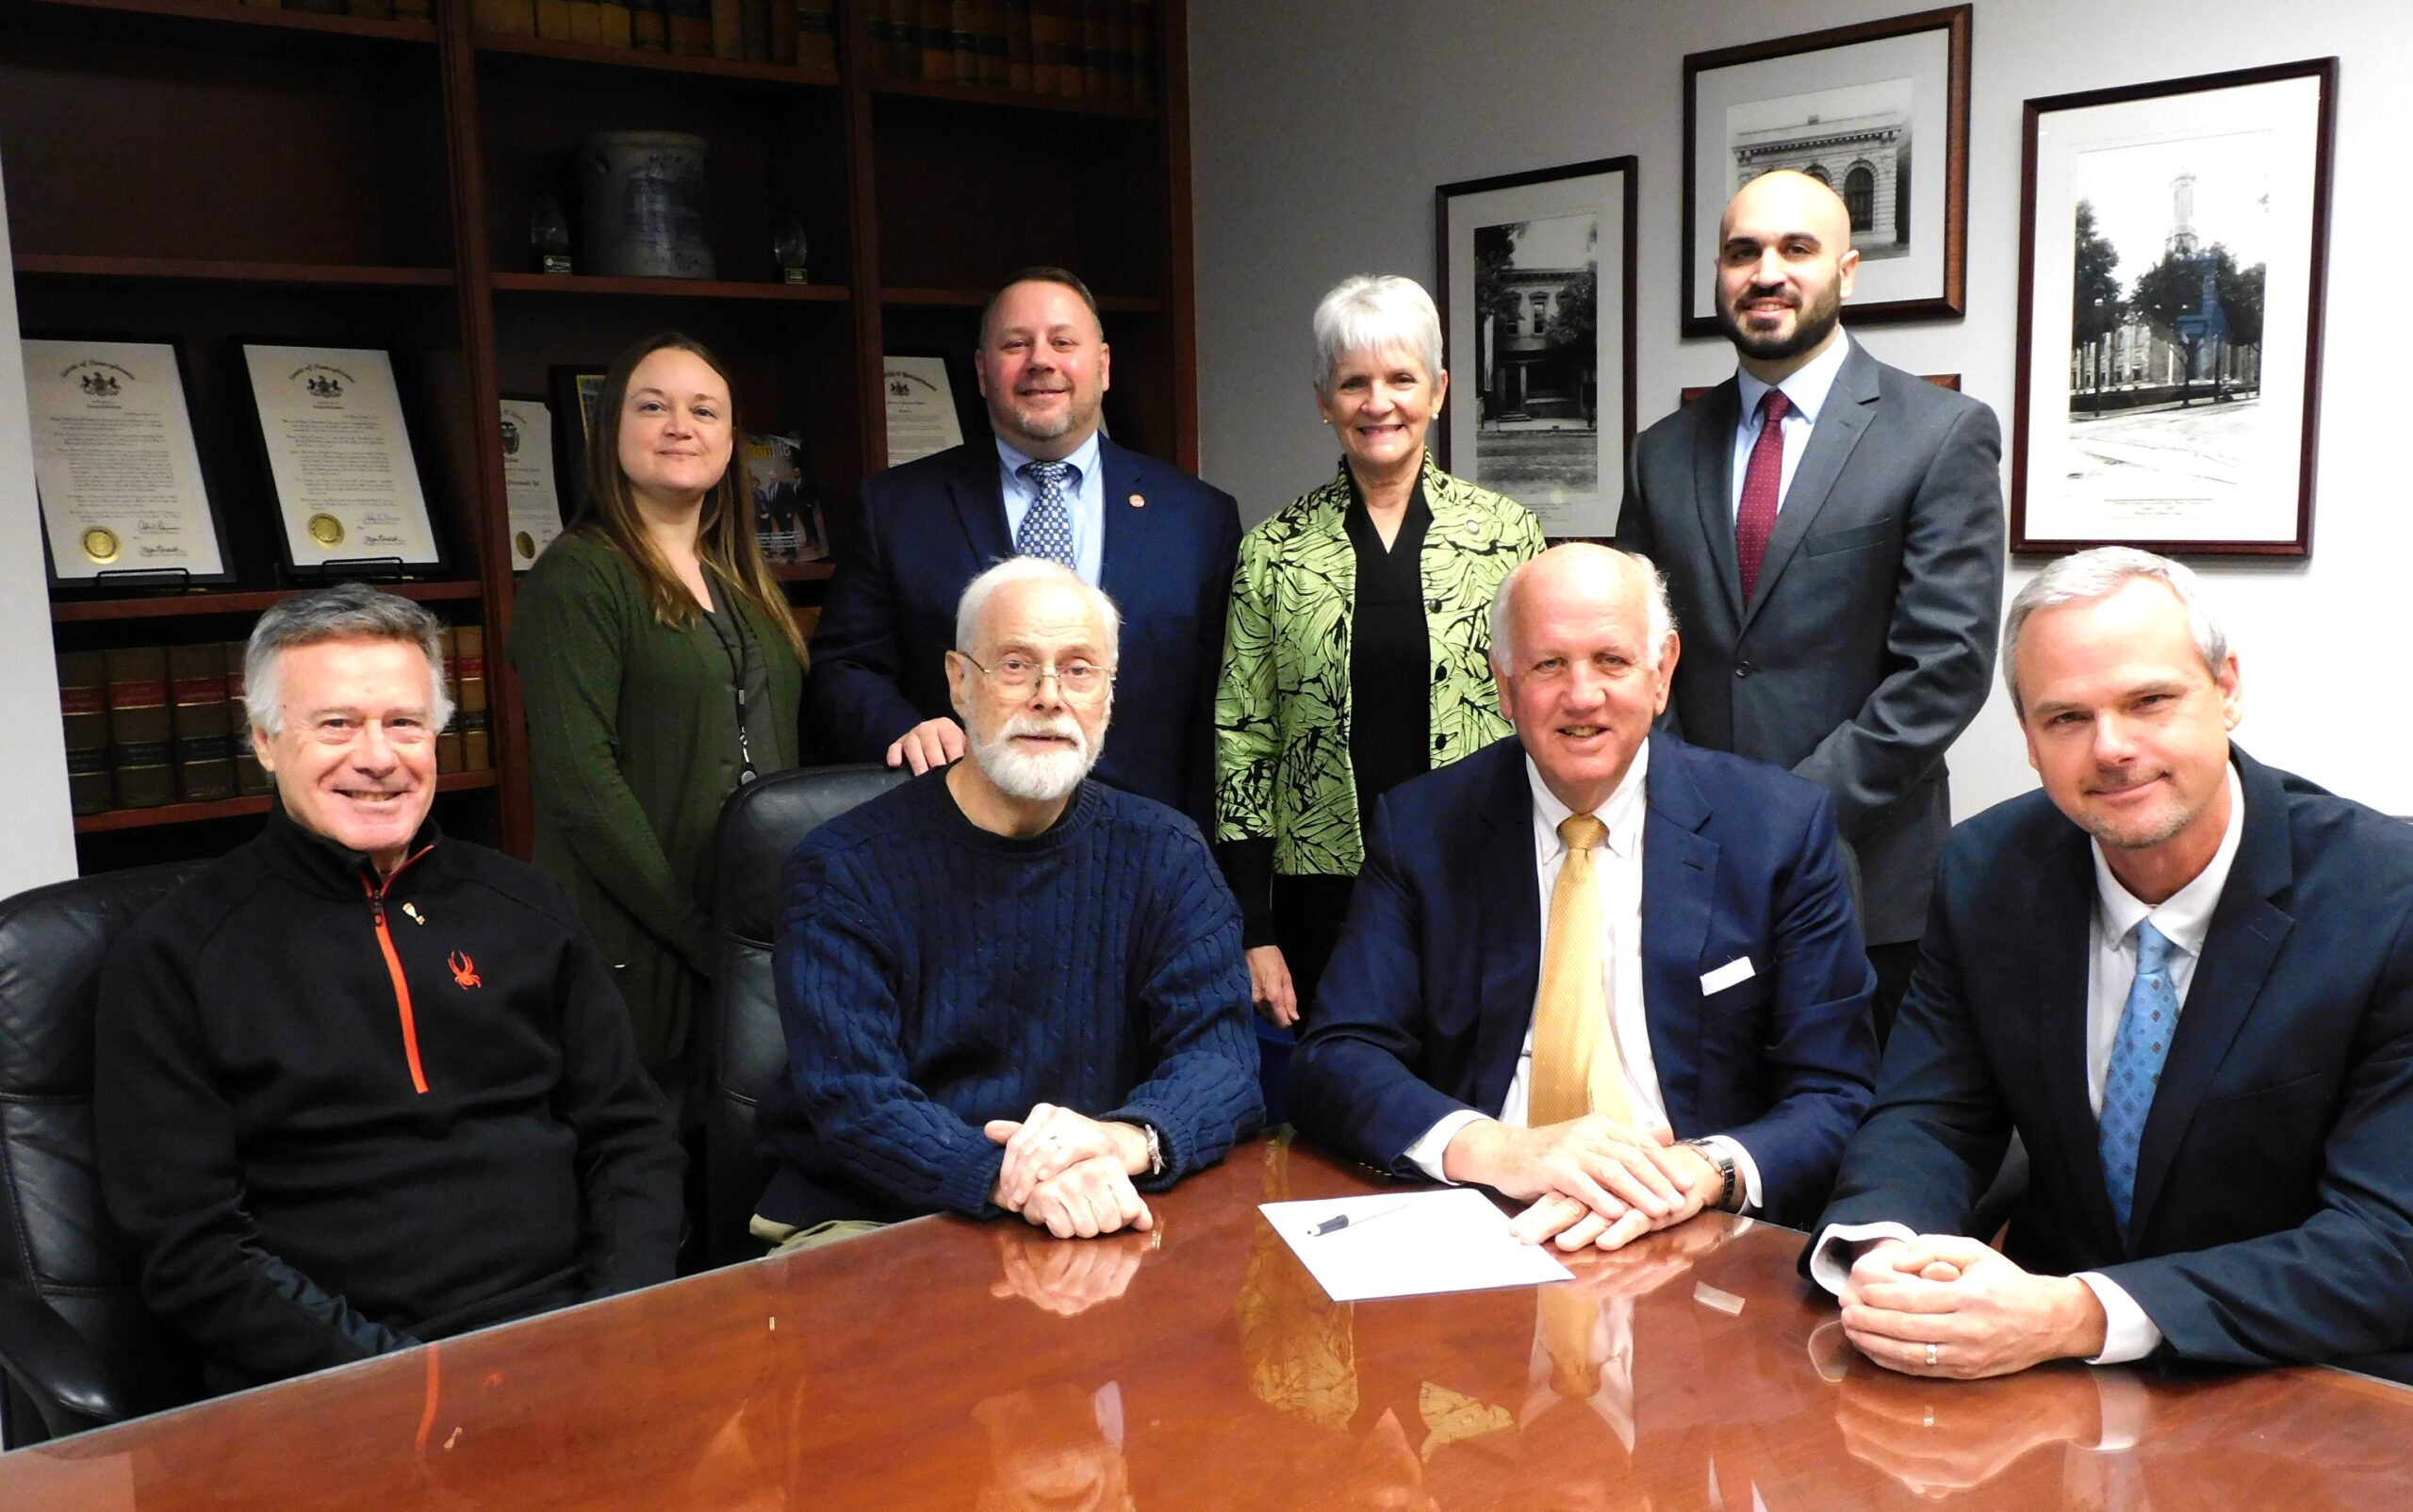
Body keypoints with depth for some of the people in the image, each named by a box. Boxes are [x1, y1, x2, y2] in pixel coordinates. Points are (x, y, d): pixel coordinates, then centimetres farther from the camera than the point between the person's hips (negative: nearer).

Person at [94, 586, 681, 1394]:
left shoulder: (522, 905, 14)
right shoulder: (172, 957, 4)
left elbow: (629, 1136, 14)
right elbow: (187, 1250, -1)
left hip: (568, 1341, 3)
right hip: (340, 1389, -3)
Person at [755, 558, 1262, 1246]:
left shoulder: (1163, 855, 5)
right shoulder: (844, 870, -4)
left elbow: (1219, 1052, -5)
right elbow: (851, 1095, -14)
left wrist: (1128, 1139, -28)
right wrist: (1006, 1178, -33)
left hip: (1098, 1229, 3)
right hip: (869, 1227, -2)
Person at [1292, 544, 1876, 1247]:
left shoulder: (1783, 828, 1)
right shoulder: (1420, 828, 3)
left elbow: (1837, 1100, 0)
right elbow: (1334, 1063, -3)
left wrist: (1704, 1171, -22)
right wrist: (1496, 1149, -22)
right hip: (1480, 1236, 0)